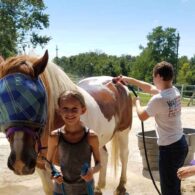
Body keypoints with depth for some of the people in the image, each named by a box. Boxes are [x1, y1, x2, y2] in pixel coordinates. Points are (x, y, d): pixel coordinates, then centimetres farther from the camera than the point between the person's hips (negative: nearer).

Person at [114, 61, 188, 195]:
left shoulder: (158, 99, -24)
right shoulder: (175, 91, 2)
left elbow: (142, 116, -5)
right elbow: (149, 88, 17)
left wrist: (137, 102, 15)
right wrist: (129, 79, 19)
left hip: (169, 149, -9)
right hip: (181, 144, 9)